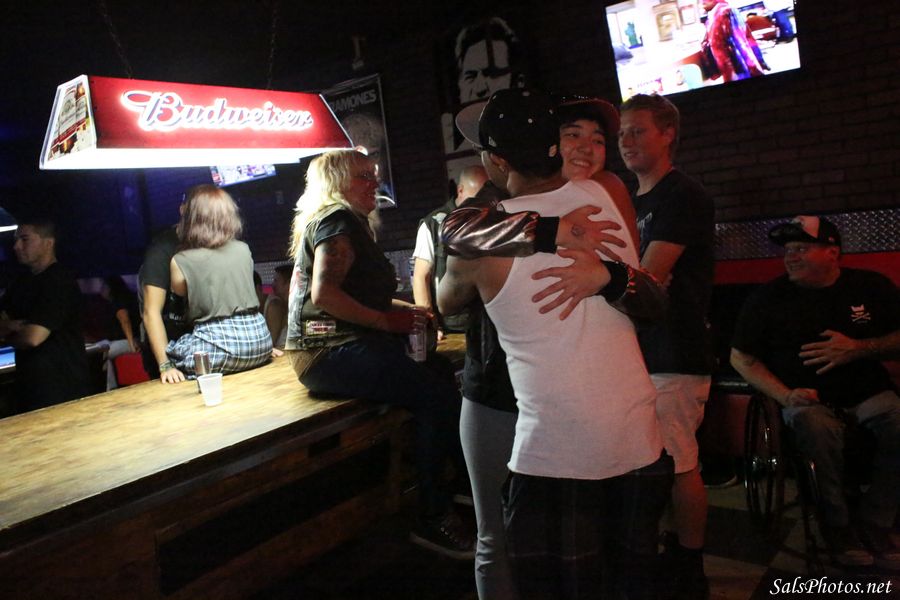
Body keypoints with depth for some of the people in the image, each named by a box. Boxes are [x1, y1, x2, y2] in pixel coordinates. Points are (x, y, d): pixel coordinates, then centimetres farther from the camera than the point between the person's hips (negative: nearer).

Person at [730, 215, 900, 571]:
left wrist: (858, 349, -11)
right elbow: (741, 358, 3)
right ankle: (837, 527, -13)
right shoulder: (767, 299, 1)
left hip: (868, 394, 2)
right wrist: (785, 395, -11)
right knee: (816, 428, -35)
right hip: (808, 399, -2)